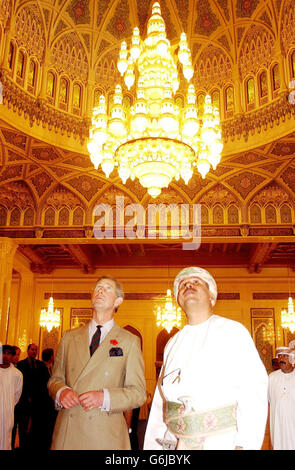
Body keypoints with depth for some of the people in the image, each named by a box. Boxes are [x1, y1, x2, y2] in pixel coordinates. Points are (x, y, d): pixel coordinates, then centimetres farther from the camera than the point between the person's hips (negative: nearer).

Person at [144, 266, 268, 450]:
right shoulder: (173, 344, 10)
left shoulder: (234, 332, -4)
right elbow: (160, 402, 11)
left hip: (224, 442, -4)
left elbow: (253, 390, -13)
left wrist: (245, 445, -21)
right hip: (177, 442, 4)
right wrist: (153, 445, 6)